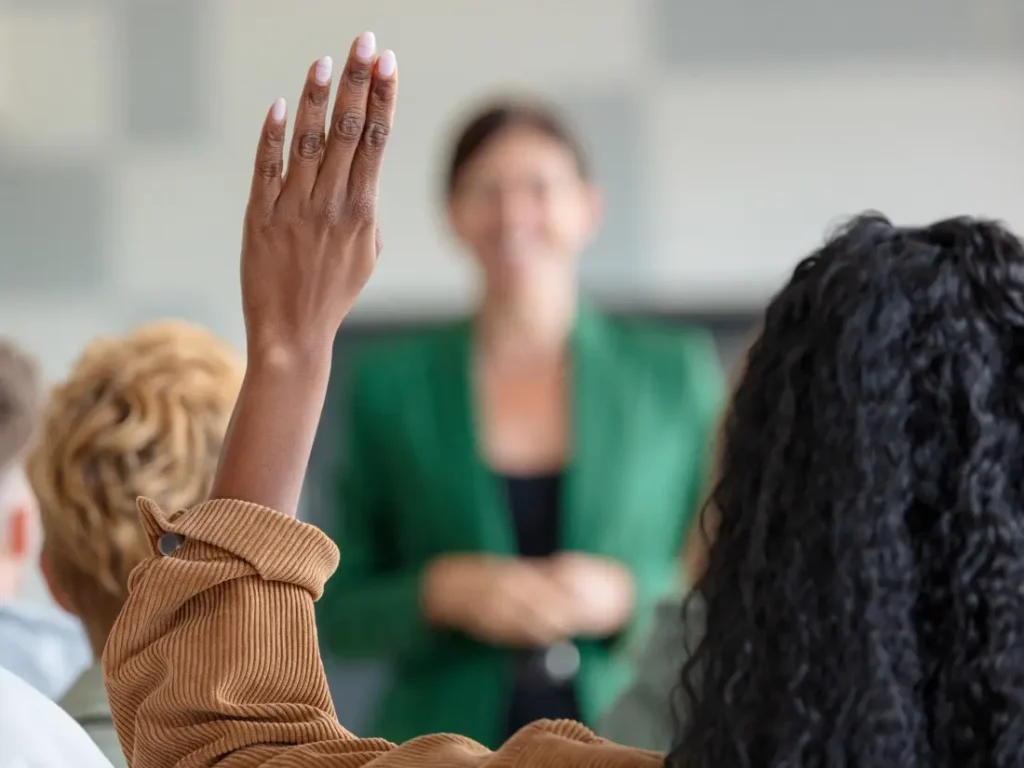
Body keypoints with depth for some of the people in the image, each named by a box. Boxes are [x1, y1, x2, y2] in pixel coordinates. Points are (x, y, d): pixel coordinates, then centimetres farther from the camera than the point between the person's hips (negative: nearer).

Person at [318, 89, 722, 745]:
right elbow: (339, 612, 9)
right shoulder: (391, 384, 7)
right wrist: (442, 593, -10)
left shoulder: (677, 372, 6)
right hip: (449, 750, 0)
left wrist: (629, 596, -9)